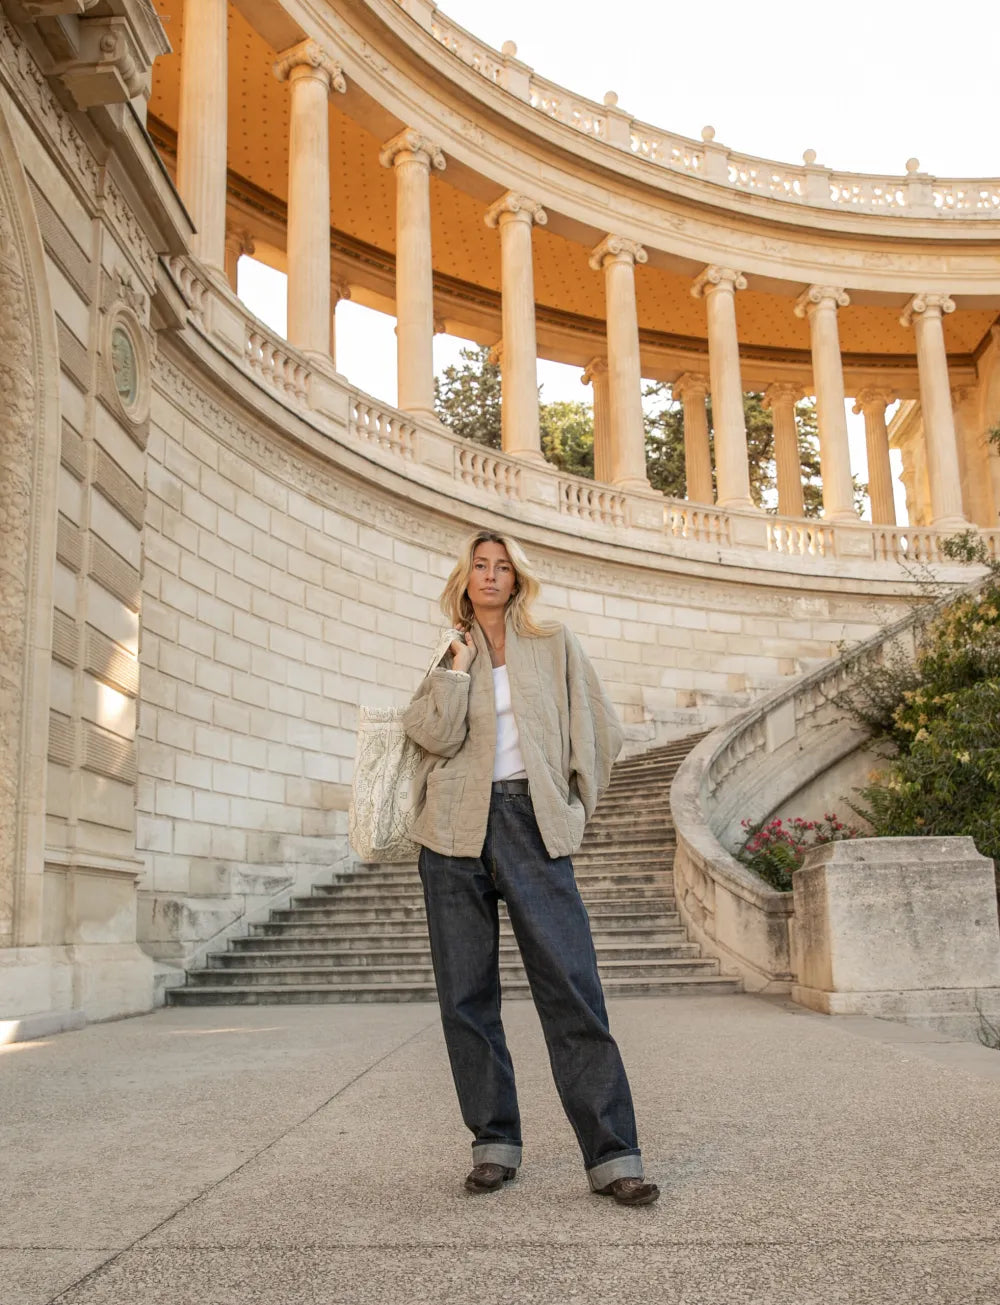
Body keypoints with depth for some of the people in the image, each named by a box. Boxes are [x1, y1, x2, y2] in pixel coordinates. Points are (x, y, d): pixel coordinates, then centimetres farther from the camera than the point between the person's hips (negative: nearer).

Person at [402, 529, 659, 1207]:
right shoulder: (447, 657, 15)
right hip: (456, 827, 2)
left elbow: (601, 732, 13)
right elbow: (437, 736, -2)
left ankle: (613, 1155, -8)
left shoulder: (555, 645, 12)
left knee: (572, 985, -11)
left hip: (531, 821, -2)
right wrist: (460, 663, -1)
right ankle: (495, 1144, 13)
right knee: (466, 993, 2)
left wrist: (572, 806, 11)